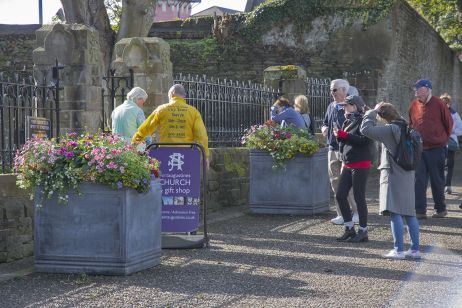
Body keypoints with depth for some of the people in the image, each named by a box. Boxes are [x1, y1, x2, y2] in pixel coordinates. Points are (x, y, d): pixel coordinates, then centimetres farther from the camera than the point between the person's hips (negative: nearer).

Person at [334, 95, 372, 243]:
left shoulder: (362, 121, -11)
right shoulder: (348, 121, 15)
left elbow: (366, 140, -25)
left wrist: (345, 135, -23)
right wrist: (338, 135, -1)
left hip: (360, 164, -9)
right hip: (348, 164, 9)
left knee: (359, 197, -4)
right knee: (340, 195, 5)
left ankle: (363, 232, 5)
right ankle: (349, 229, 15)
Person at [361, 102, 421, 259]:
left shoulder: (389, 129, -13)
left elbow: (365, 129, -14)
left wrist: (373, 111, -3)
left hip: (393, 175, -8)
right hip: (408, 175, 8)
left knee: (395, 213, -8)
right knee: (409, 214, 11)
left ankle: (399, 250, -11)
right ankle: (415, 249, 14)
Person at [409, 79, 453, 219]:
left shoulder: (438, 103, -7)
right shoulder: (414, 105, 5)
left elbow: (448, 122, 1)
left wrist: (443, 139, 7)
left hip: (436, 149, -3)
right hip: (418, 149, 3)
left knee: (437, 180, 6)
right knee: (419, 181, -1)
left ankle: (440, 209, 18)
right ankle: (420, 211, 1)